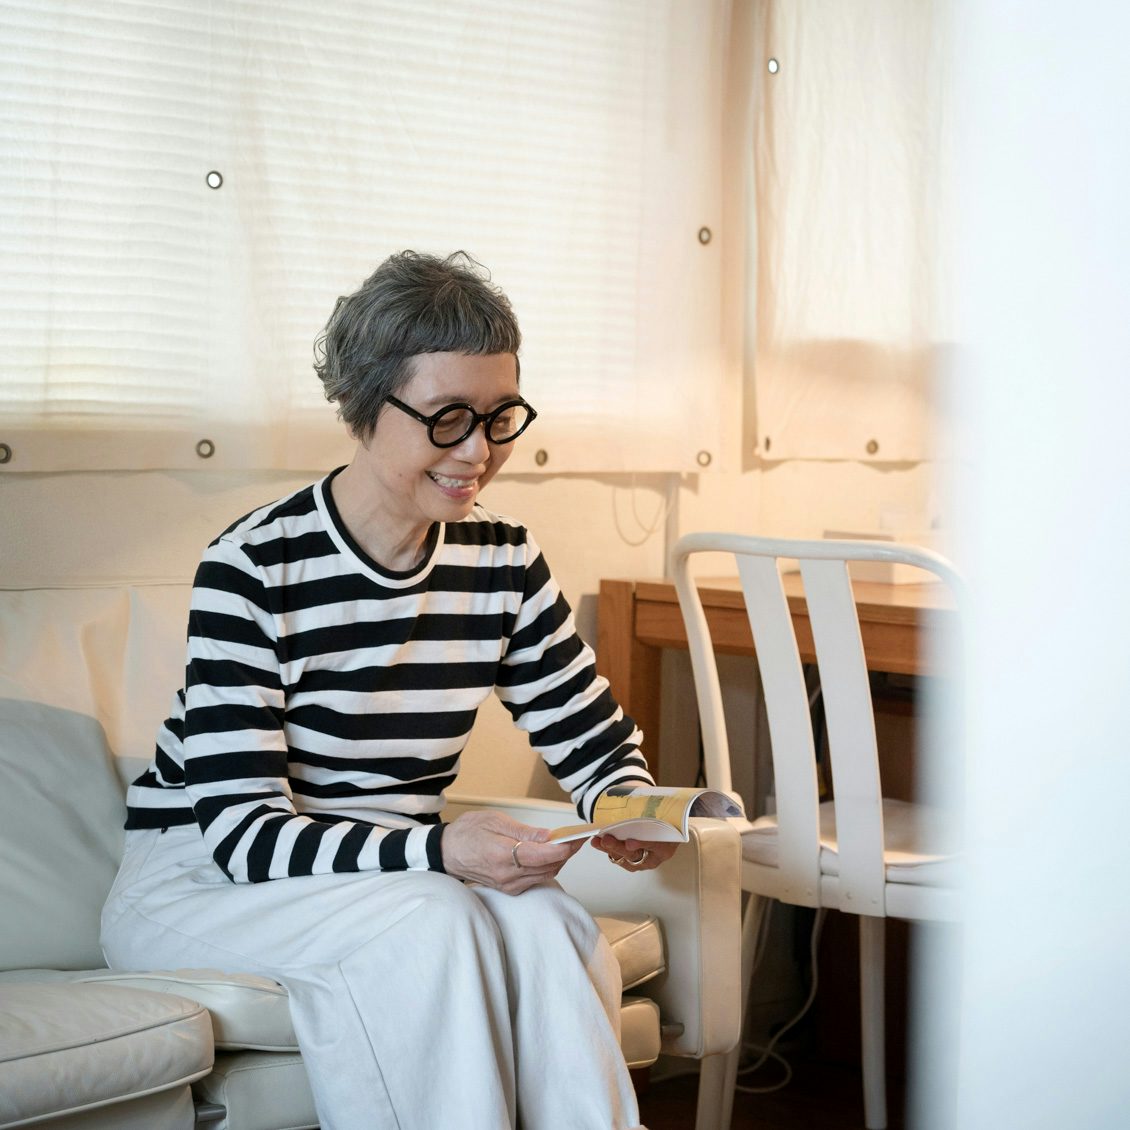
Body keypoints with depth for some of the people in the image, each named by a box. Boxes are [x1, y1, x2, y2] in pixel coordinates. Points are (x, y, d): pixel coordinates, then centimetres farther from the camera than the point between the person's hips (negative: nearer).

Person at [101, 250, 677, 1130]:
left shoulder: (505, 563, 0)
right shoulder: (253, 569, -18)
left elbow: (595, 737, 7)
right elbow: (239, 828, -23)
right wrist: (439, 850, -37)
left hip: (400, 872, 5)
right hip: (199, 881, -4)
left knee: (542, 921, -28)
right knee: (430, 925, -33)